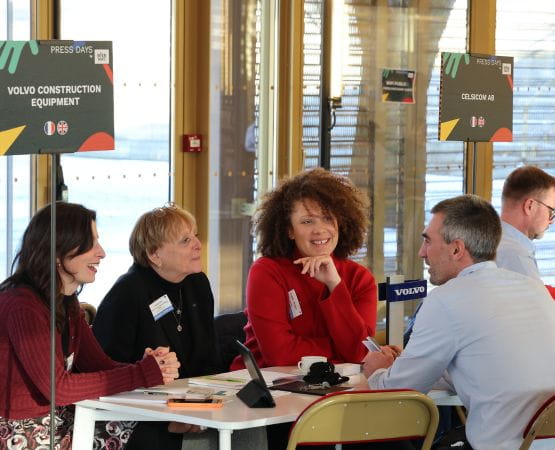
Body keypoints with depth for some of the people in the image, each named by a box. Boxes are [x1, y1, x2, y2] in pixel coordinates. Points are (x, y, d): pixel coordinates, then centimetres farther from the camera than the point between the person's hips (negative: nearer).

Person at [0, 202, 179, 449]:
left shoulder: (66, 303, 11)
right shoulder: (23, 306, -18)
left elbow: (99, 365, 5)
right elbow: (58, 387, -21)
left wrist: (151, 367, -14)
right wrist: (142, 373, -19)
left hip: (57, 421, 8)